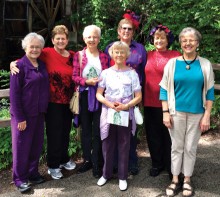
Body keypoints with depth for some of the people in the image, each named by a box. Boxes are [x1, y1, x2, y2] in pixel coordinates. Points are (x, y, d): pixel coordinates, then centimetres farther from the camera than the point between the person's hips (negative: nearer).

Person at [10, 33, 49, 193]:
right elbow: (14, 94, -14)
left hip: (39, 113, 6)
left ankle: (33, 173, 30)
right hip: (24, 114, -6)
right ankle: (20, 178, 19)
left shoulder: (42, 65, 8)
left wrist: (44, 110, 7)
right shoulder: (19, 66, -11)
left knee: (37, 145, 14)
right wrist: (19, 118, -17)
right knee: (22, 146, 5)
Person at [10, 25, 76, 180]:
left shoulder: (73, 56, 6)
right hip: (53, 102, -5)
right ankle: (53, 165, 20)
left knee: (65, 132, 18)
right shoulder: (47, 53, -9)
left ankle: (64, 159, 38)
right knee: (54, 133, 3)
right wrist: (14, 63, -31)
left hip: (69, 101, 5)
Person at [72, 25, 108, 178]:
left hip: (100, 96, -1)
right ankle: (87, 160, 25)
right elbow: (75, 76, -3)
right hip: (84, 96, 1)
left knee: (98, 130, 1)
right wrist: (87, 81, -17)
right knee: (86, 129, 11)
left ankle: (97, 163, 11)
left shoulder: (104, 56, 4)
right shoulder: (78, 55, 3)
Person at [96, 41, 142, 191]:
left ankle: (123, 177, 21)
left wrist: (126, 106, -16)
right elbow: (99, 94, 4)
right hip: (108, 114, 1)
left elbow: (139, 97, 0)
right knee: (108, 145, 10)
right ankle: (106, 174, 27)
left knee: (124, 146, 7)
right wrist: (109, 104, -14)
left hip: (126, 115, -1)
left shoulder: (132, 74, -1)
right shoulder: (106, 73, 3)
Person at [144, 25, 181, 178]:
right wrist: (143, 98, 3)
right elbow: (144, 76, 10)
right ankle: (157, 163, 32)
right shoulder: (149, 55, 8)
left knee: (168, 135, 7)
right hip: (150, 101, 4)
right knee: (153, 134, 14)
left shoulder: (175, 55, -4)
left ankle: (170, 166, 25)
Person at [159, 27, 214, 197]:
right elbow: (164, 89, 1)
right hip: (177, 112, 0)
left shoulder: (205, 64, -1)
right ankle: (175, 180, 23)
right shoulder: (172, 63, -2)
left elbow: (209, 92, 2)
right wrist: (165, 112, -5)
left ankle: (187, 180, 25)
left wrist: (207, 116, -3)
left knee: (190, 148, 9)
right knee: (177, 146, 9)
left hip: (197, 113, 0)